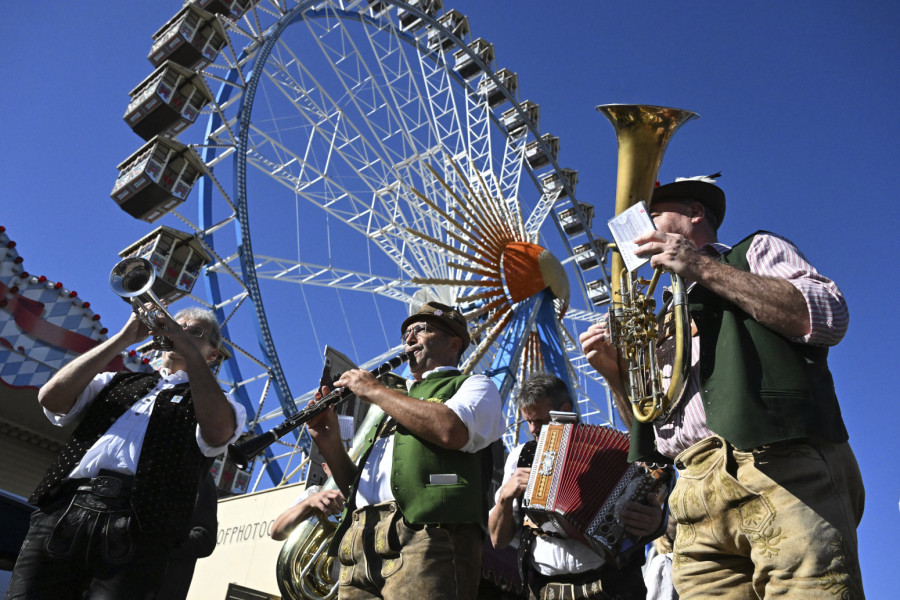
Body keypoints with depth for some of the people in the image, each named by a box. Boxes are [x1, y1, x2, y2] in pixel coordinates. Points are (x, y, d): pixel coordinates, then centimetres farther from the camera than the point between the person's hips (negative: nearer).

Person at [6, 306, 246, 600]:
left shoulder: (218, 401, 17)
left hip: (137, 526, -3)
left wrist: (188, 346, -3)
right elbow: (51, 397, 12)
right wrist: (124, 337, 8)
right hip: (61, 510, 4)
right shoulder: (117, 382, 29)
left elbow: (218, 432, -8)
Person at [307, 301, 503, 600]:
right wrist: (330, 444, 10)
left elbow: (450, 430, -13)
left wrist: (375, 391, -2)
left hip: (426, 538, -6)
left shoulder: (475, 386, 13)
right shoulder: (397, 406, 32)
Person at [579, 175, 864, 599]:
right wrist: (614, 371, 10)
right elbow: (652, 418, 29)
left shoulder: (756, 250, 18)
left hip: (784, 473, -5)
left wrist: (702, 267, -3)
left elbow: (829, 316, -4)